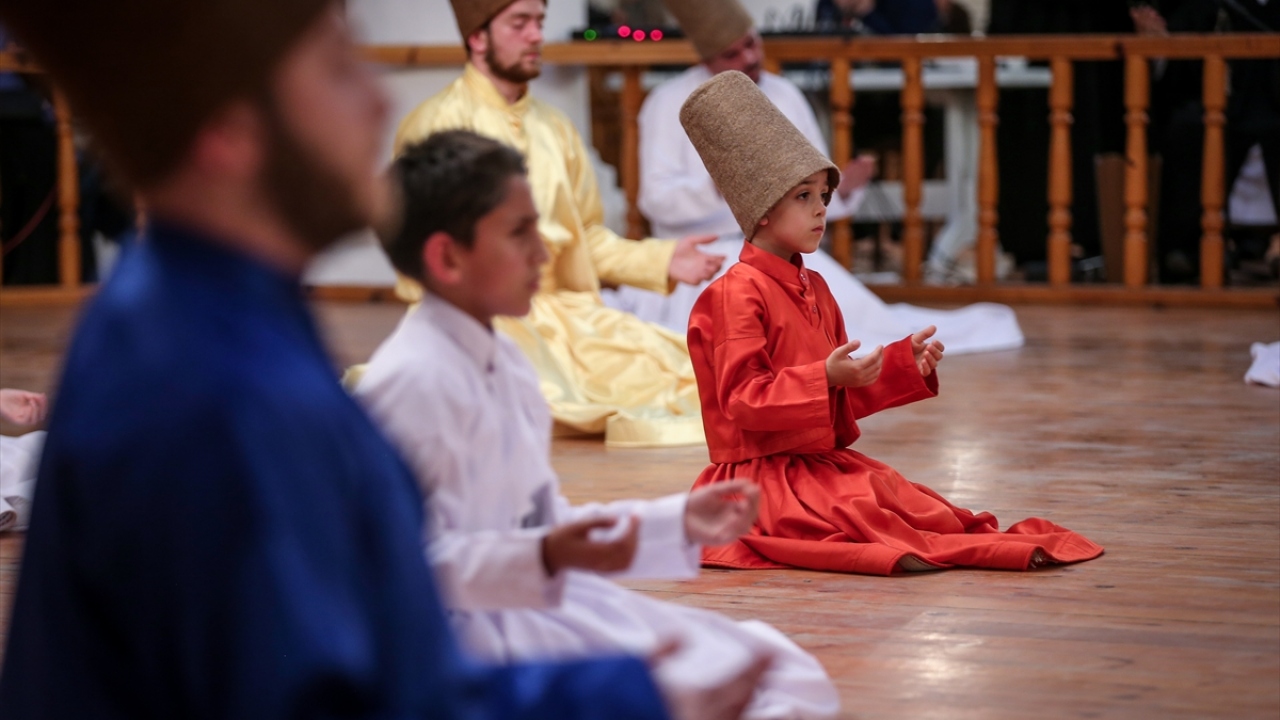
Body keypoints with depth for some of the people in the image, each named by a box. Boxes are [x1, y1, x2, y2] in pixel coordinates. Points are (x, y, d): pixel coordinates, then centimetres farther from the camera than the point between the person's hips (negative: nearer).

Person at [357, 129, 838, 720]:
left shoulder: (501, 362, 14)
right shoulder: (411, 381, -18)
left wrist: (677, 523, 13)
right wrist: (544, 557, -34)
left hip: (538, 606, 10)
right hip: (467, 632, -10)